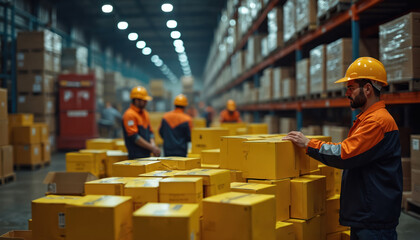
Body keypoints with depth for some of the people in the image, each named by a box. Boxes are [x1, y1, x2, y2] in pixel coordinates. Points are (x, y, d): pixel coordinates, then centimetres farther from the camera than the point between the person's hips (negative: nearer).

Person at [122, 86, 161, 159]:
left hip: (147, 154, 8)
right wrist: (151, 147, -16)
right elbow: (134, 137, -17)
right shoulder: (129, 115, -11)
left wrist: (153, 145, -2)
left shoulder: (145, 113, 15)